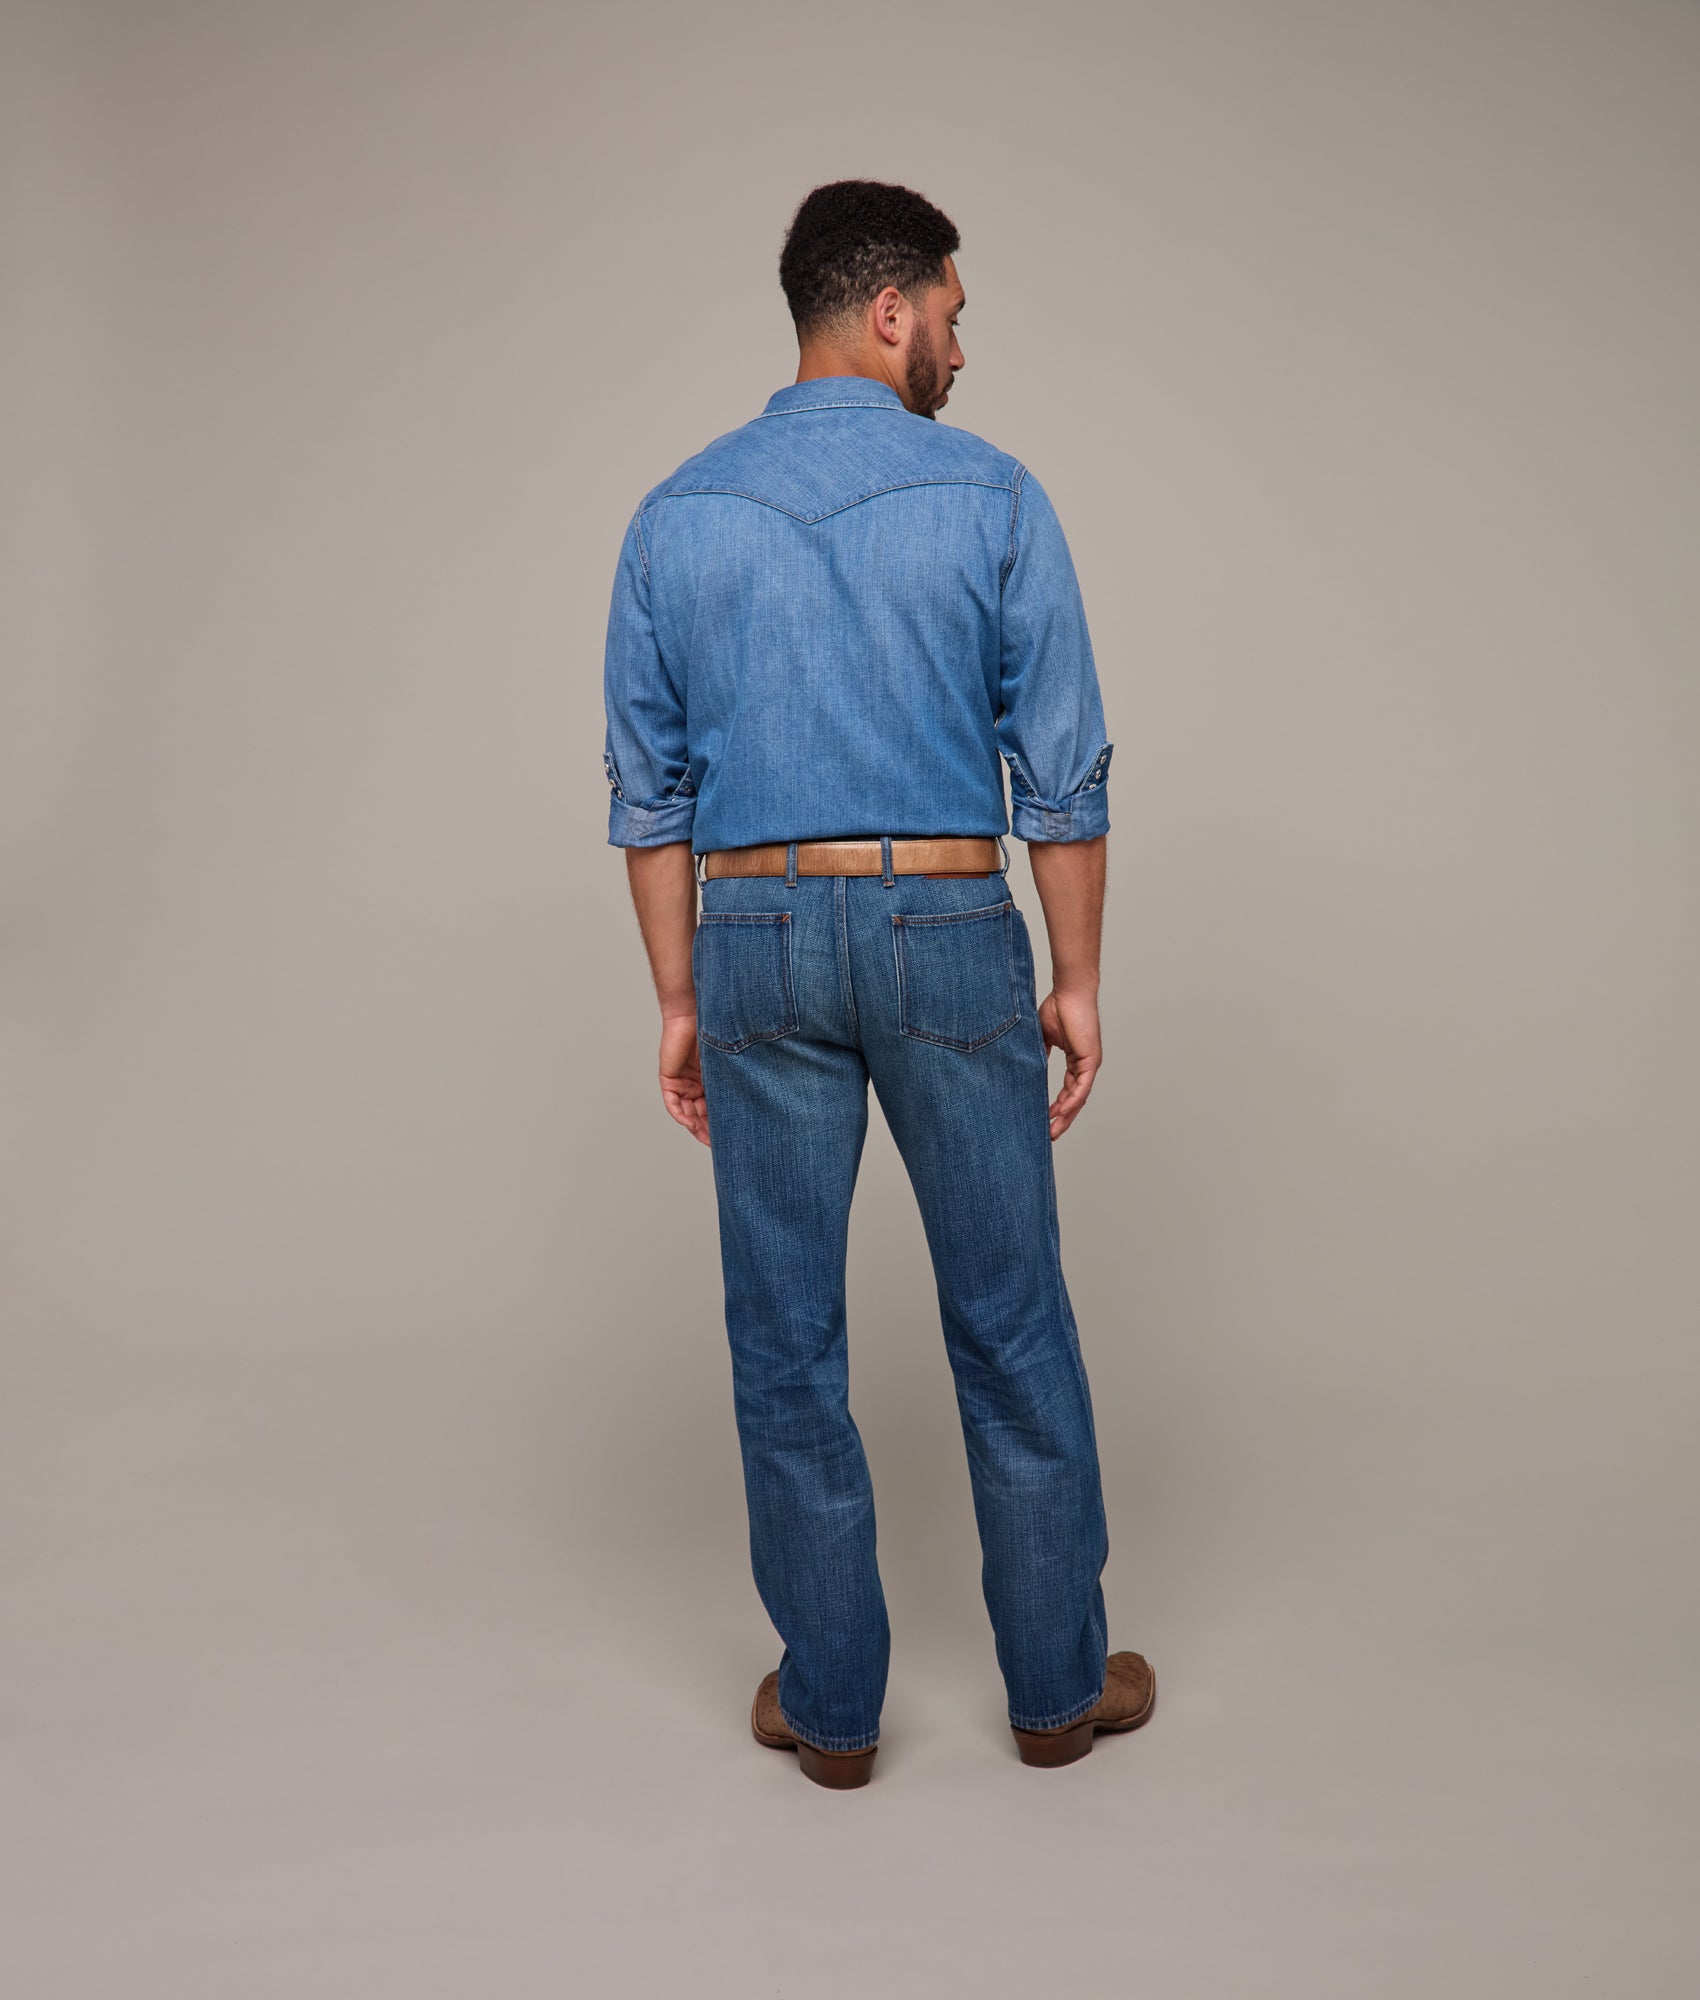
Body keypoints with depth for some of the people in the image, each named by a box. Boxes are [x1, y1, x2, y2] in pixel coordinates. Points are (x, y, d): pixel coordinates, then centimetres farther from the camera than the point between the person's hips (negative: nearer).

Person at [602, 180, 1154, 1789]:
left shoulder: (677, 517, 4)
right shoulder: (991, 497, -4)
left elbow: (650, 791, 4)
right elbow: (1063, 769, -6)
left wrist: (679, 1002, 10)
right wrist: (1077, 979, 3)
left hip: (756, 941, 2)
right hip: (948, 936, -1)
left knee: (786, 1340, 10)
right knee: (1010, 1324, 12)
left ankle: (829, 1701, 20)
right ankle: (1056, 1682, 24)